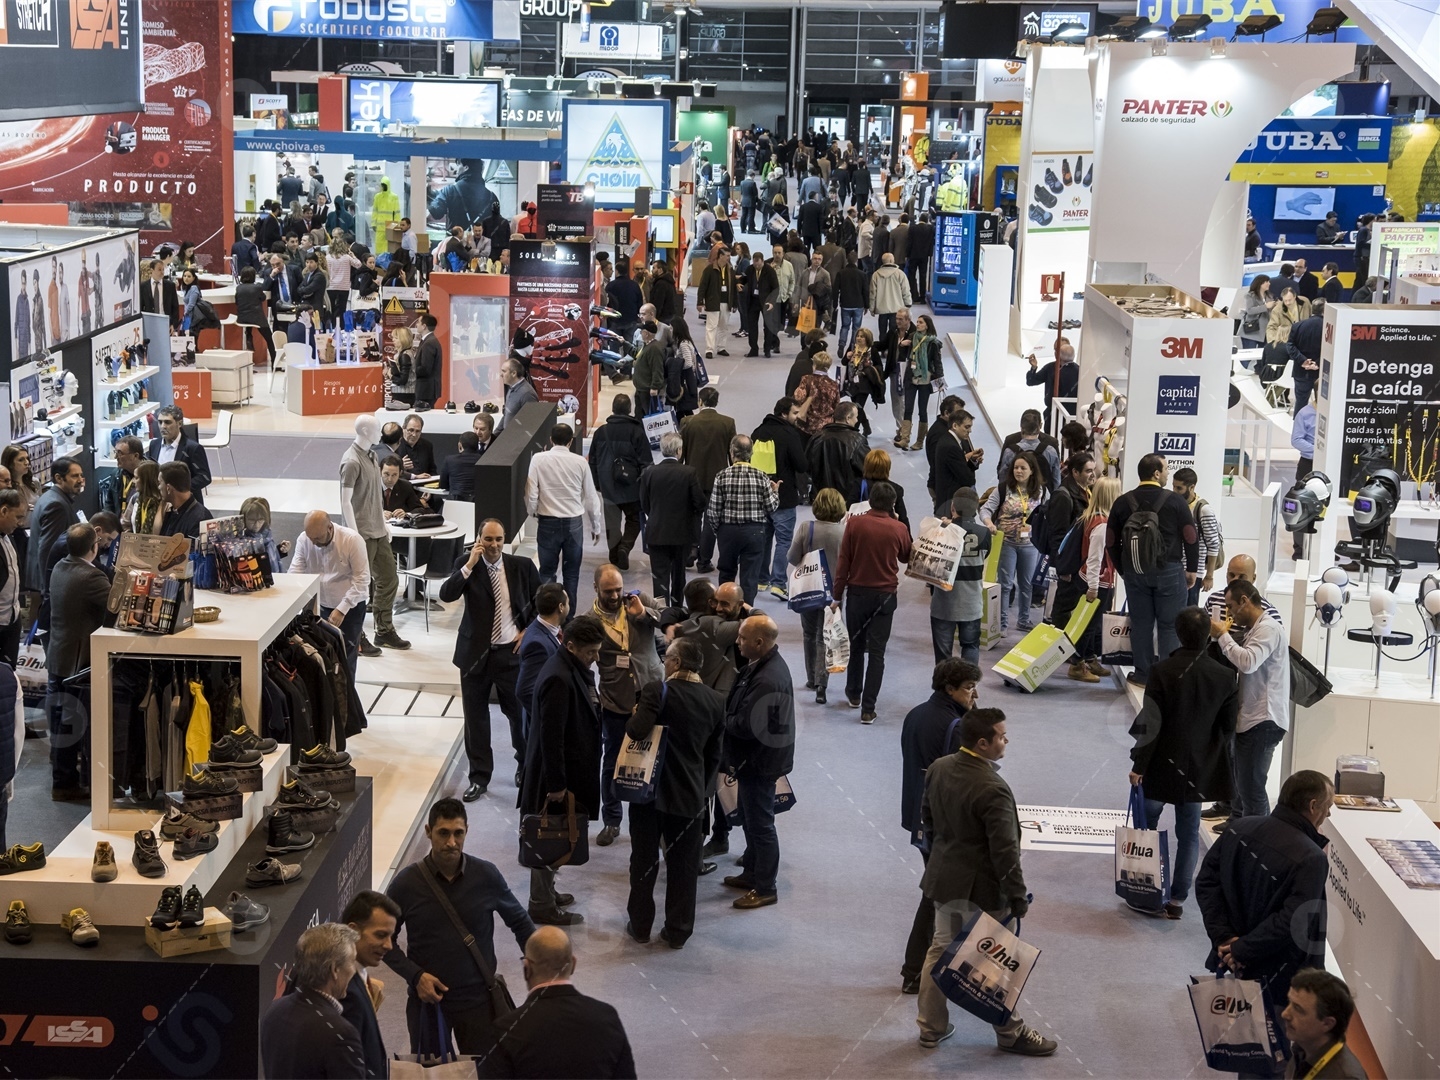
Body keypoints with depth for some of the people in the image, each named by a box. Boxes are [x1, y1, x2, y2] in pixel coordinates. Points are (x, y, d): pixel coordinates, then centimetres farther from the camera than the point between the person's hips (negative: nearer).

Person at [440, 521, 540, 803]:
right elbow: (446, 595, -20)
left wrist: (529, 631, 0)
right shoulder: (466, 565, -5)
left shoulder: (522, 566, -4)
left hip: (512, 652, 0)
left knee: (519, 712, 8)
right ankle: (479, 777, 17)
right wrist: (469, 566, -24)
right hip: (476, 653, 0)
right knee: (476, 716, 6)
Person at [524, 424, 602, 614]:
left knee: (547, 571, 9)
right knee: (572, 572, 10)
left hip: (548, 522, -1)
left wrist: (531, 512, 15)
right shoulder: (580, 462, -5)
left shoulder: (538, 460, -8)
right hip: (574, 522, 1)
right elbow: (591, 497, 2)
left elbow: (531, 493, -7)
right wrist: (595, 526, 15)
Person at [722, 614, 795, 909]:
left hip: (760, 762, -10)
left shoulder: (768, 681, -31)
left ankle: (766, 888, 16)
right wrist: (727, 716, -5)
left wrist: (723, 719, -13)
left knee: (760, 824, 3)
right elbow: (741, 708, 12)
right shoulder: (762, 664, 2)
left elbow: (746, 726, -30)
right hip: (752, 759, 10)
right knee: (750, 818, 23)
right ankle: (752, 873, 39)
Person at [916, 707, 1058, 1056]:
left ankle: (932, 1027, 30)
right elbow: (1005, 851, -25)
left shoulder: (938, 768, -5)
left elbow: (926, 816, 11)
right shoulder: (992, 790, -29)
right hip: (981, 888, -7)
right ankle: (1009, 1033, 26)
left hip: (944, 879, 7)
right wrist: (1018, 896, -16)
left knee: (941, 949, 19)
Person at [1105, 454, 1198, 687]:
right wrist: (1191, 570, 7)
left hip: (1134, 572, 3)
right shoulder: (1174, 501, -7)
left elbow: (1111, 542, 7)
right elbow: (1191, 538, -5)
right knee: (1169, 625, 3)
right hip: (1169, 571, -3)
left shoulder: (1123, 503, 2)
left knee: (1140, 623, 10)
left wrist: (1123, 569, 17)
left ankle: (1143, 674, 15)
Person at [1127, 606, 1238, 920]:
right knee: (1188, 833, 11)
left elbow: (1151, 721, -15)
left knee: (1146, 827, 11)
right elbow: (1229, 726, 2)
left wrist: (1139, 764, -8)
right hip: (1199, 769, 3)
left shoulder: (1163, 670, -15)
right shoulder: (1225, 676, -6)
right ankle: (1177, 899, 11)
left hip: (1161, 765, -3)